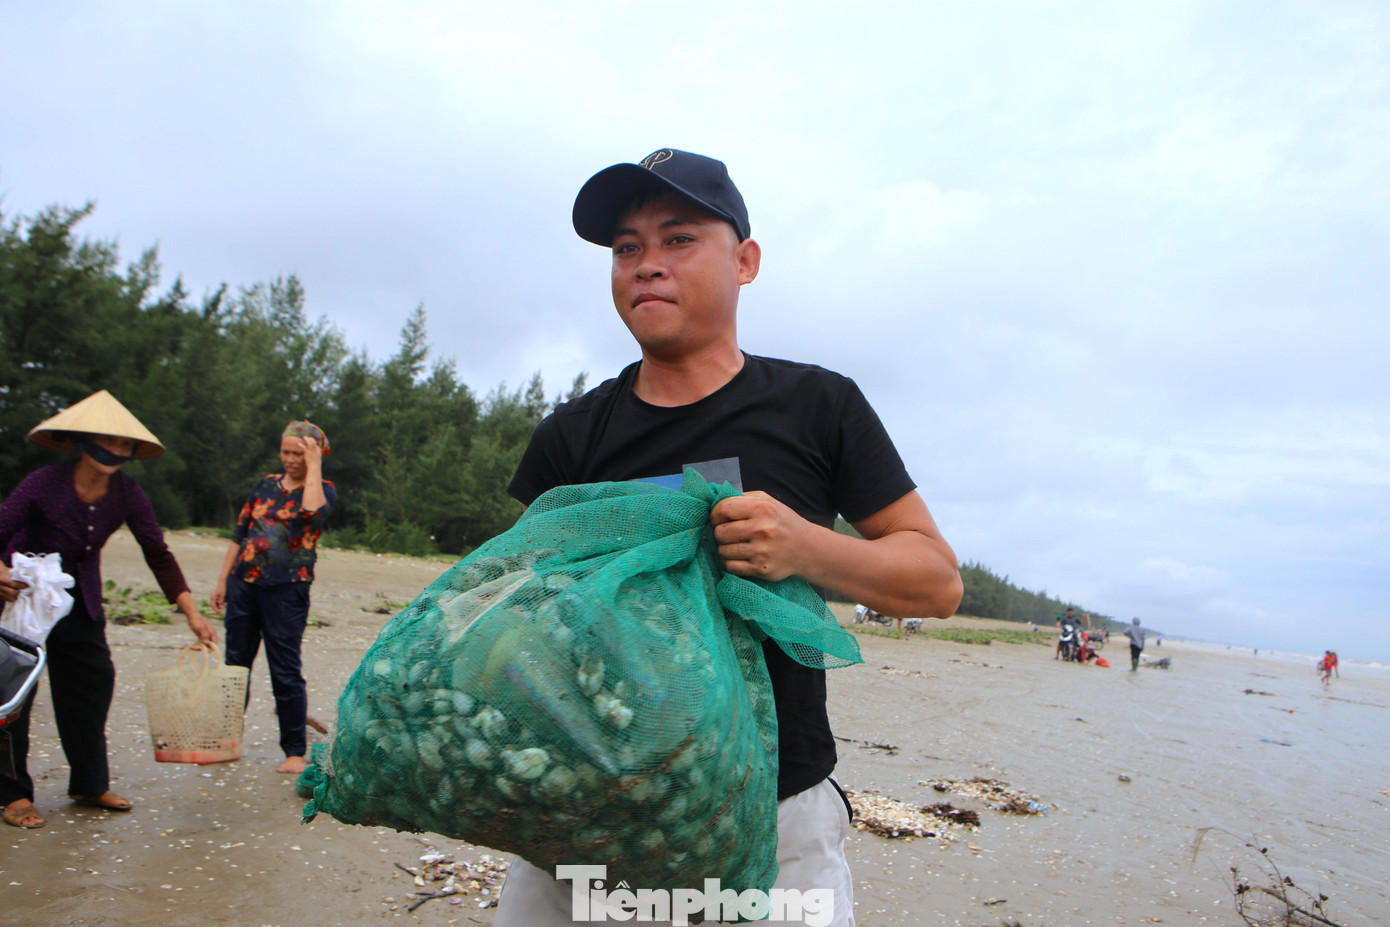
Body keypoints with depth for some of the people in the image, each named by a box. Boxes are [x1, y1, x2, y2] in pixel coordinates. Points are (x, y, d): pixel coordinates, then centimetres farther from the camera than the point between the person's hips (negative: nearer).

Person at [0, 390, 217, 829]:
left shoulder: (127, 494, -12)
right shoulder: (44, 484, -23)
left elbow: (158, 554, -9)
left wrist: (192, 613, -15)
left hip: (82, 602, 4)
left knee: (94, 679, 3)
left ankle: (89, 785, 18)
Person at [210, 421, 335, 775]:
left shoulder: (324, 489, 0)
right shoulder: (267, 484, 13)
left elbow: (311, 510, -25)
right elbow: (240, 533, 17)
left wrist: (314, 466, -15)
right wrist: (222, 580, 13)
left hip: (286, 590, -5)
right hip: (243, 583, 5)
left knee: (285, 672, -3)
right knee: (235, 665, 12)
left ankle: (295, 751, 7)